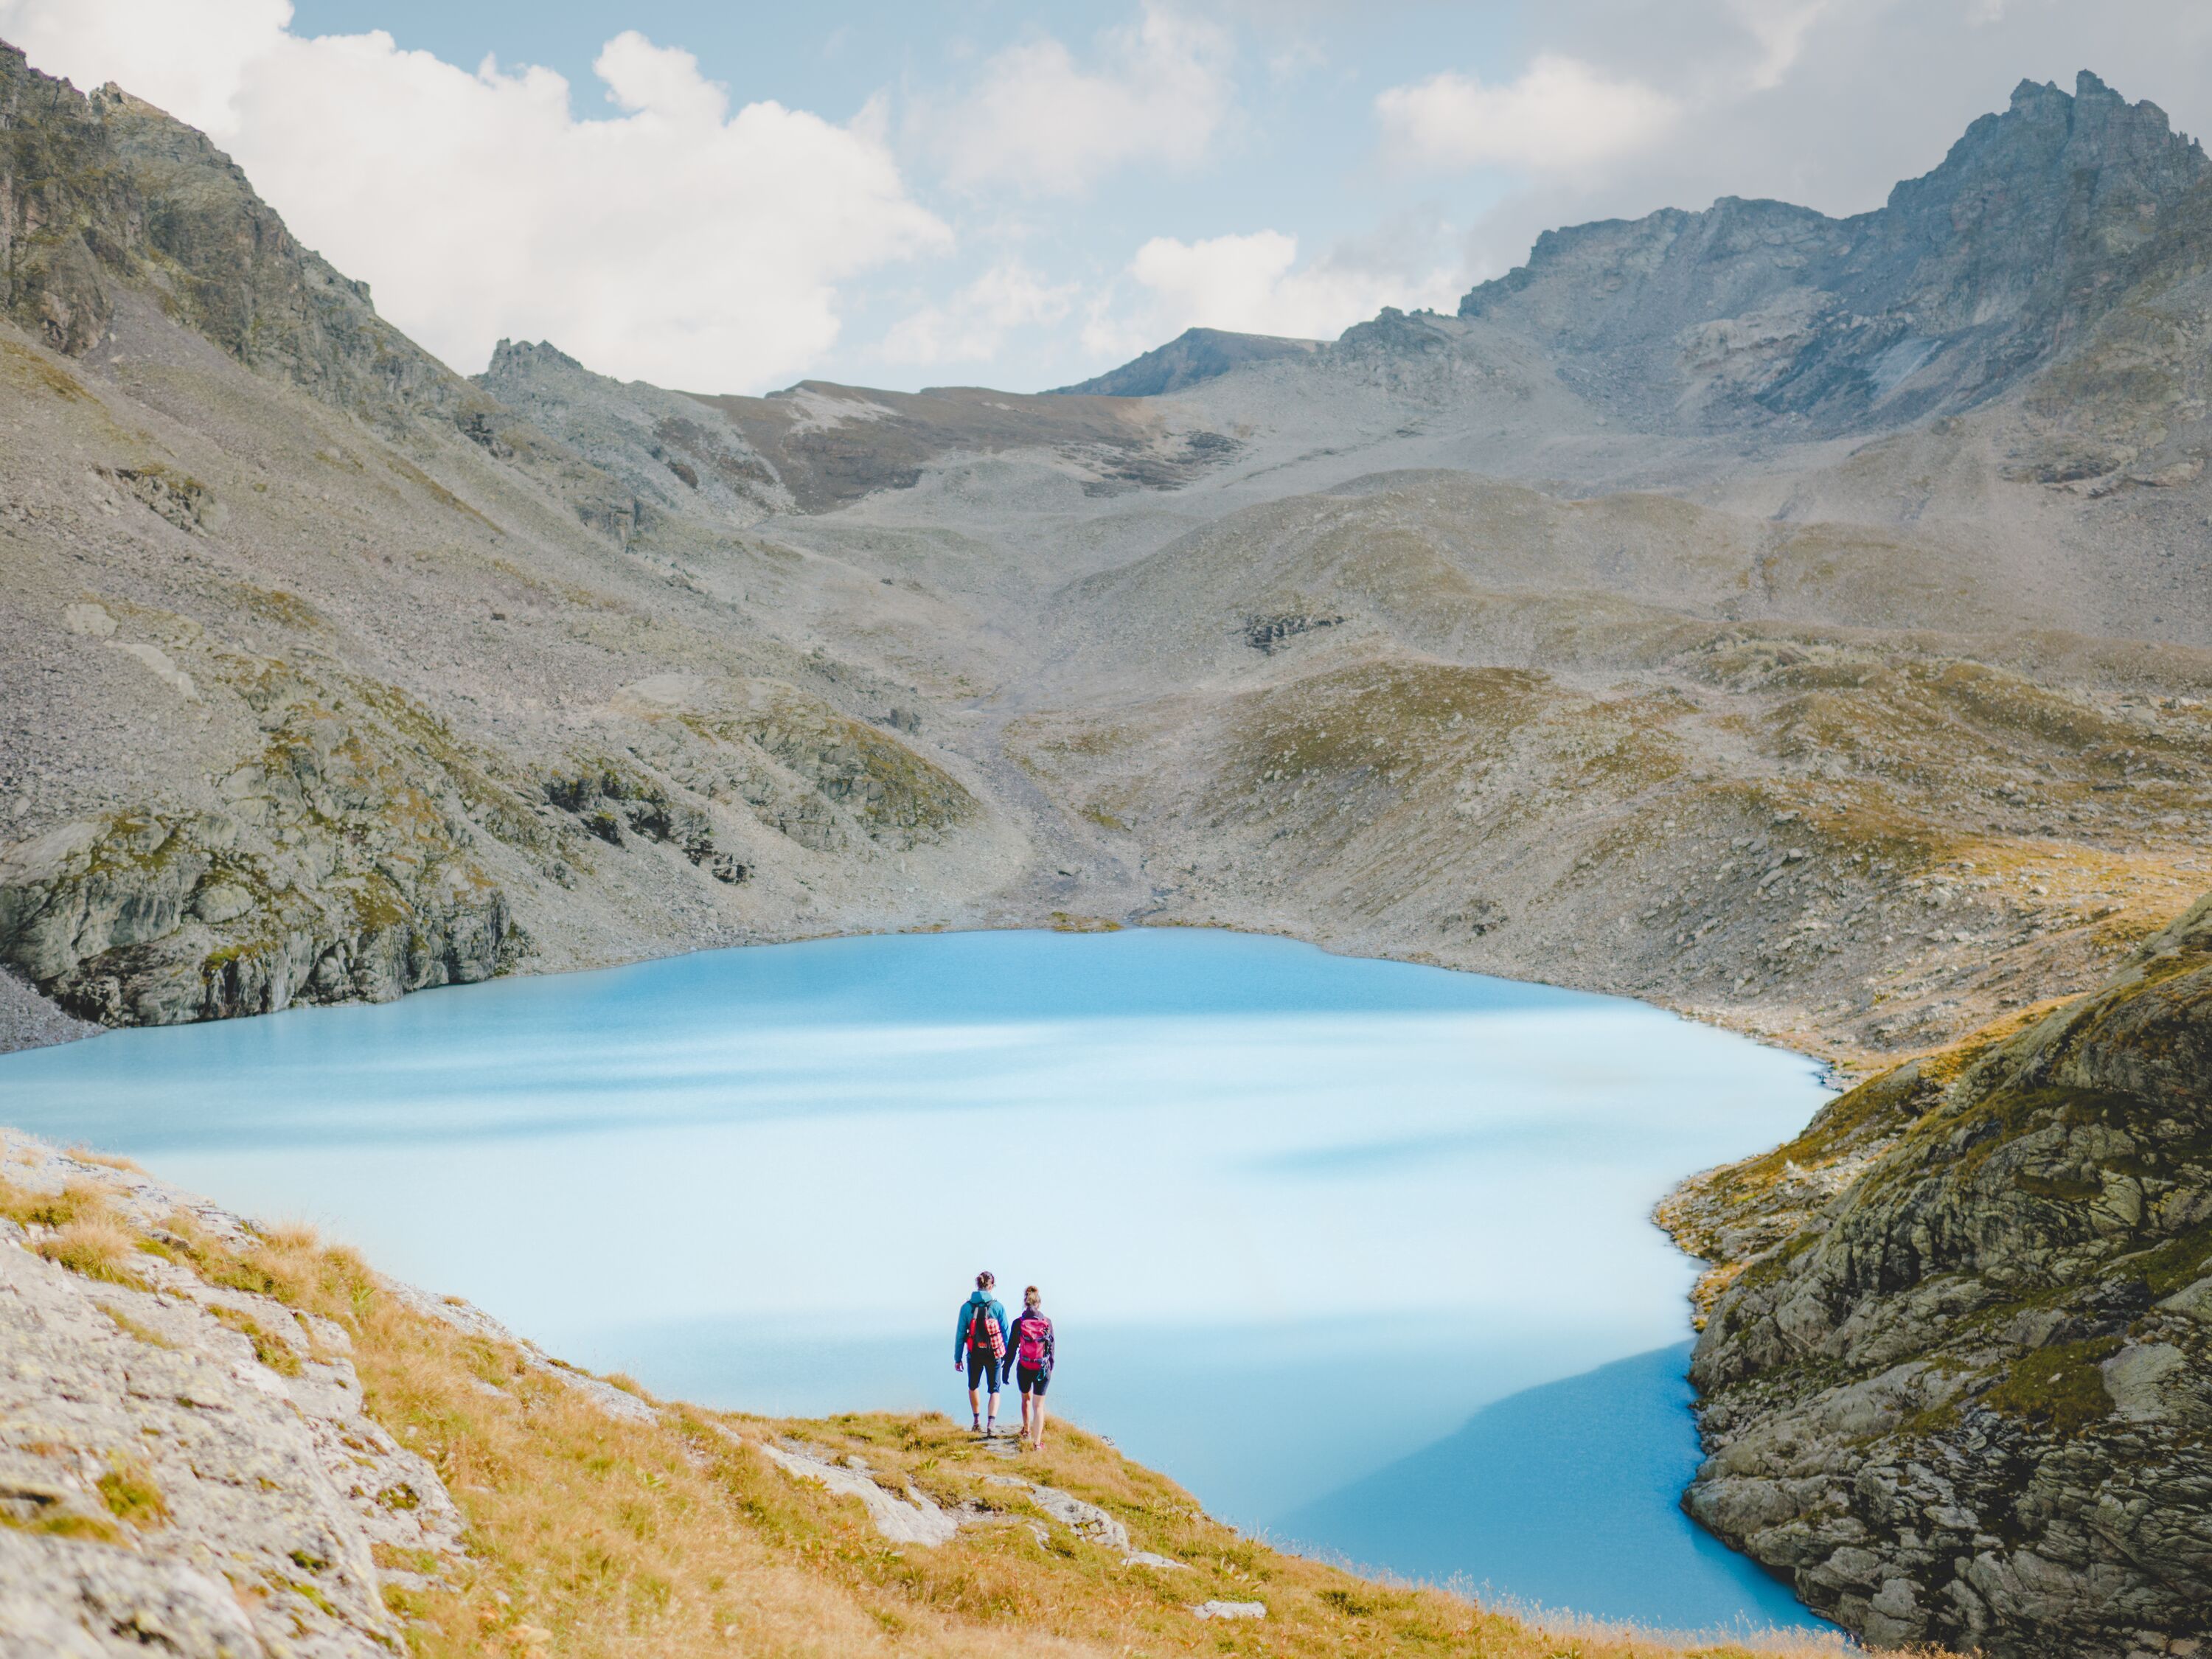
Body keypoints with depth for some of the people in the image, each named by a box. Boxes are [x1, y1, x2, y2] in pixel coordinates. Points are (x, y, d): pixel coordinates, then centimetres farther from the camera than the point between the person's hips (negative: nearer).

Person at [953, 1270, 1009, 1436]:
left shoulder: (966, 1307, -6)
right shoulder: (998, 1307, -7)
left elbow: (960, 1334, -2)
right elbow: (1005, 1332, -3)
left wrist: (957, 1358, 5)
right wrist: (1006, 1356, 7)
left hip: (974, 1354, 1)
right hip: (993, 1354, -1)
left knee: (974, 1386, 24)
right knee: (994, 1389, 8)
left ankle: (977, 1421, 32)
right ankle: (991, 1423, -11)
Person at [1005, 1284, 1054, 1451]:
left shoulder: (1018, 1324, -9)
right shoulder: (1047, 1323, -5)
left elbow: (1011, 1349, -4)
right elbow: (1051, 1348, 3)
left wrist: (1006, 1369, 5)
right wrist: (1050, 1368, 16)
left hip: (1024, 1368, 0)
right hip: (1043, 1369, 0)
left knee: (1026, 1398, 27)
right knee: (1039, 1405, 6)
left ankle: (1026, 1430, 43)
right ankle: (1037, 1443, 3)